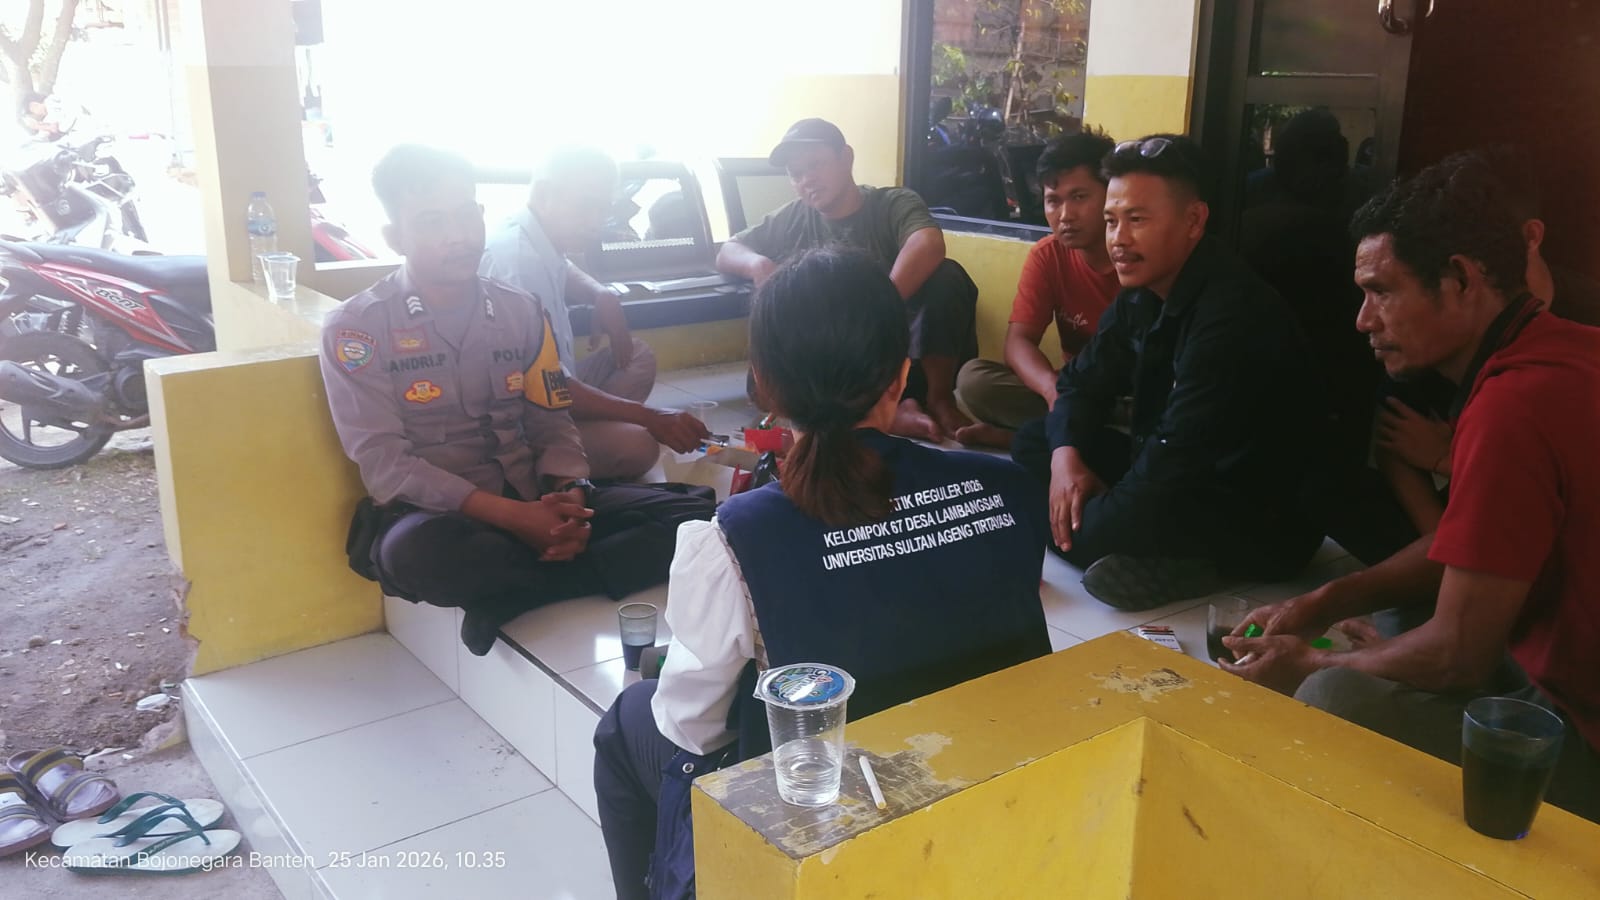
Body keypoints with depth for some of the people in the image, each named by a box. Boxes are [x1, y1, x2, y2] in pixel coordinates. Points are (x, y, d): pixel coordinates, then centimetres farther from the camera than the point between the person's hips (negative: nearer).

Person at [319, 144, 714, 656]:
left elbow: (553, 429, 8)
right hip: (433, 514, -4)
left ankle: (513, 593, -21)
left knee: (694, 518, -16)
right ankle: (581, 572, -17)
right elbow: (385, 466, -12)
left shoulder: (520, 312, 7)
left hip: (532, 504, 4)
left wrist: (570, 500, -16)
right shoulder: (356, 328, -5)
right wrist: (513, 515, -23)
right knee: (417, 552, -42)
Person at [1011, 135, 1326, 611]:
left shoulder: (1234, 313, -27)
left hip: (1263, 521, -11)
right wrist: (1066, 456, -8)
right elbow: (1082, 383, 13)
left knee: (1086, 531, -37)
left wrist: (1099, 512, -14)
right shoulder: (1141, 295, 3)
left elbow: (1176, 459, -29)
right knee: (1033, 440, 4)